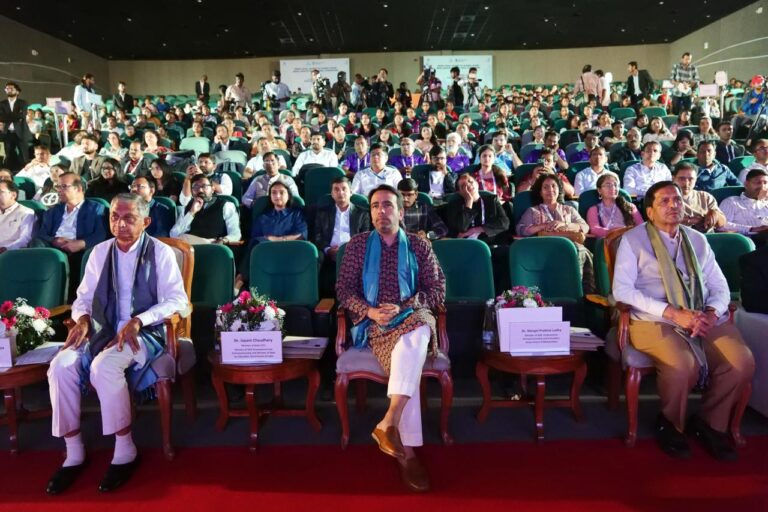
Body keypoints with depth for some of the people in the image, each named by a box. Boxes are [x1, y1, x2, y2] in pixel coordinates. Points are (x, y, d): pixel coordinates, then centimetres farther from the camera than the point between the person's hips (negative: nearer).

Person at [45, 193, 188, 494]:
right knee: (61, 366, -21)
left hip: (145, 333, -5)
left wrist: (137, 321, -23)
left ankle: (125, 451, -15)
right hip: (102, 332, 5)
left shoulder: (161, 252, -4)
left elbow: (177, 301, -11)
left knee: (104, 366, -32)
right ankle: (74, 453, -8)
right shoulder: (100, 252, 11)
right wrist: (82, 319, -10)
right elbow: (84, 297, 13)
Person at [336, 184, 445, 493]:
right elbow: (344, 289, 5)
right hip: (374, 323, -1)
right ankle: (406, 450, -28)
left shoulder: (419, 245, 10)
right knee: (409, 362, -31)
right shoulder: (357, 245, 10)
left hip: (412, 317, 1)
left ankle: (389, 423, -38)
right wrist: (370, 311, -15)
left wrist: (402, 307, -13)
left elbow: (437, 290, 4)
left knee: (415, 337, -37)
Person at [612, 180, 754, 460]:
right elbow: (622, 289, -10)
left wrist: (711, 313, -10)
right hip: (655, 320, -5)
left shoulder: (697, 240, 17)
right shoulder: (633, 240, 1)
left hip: (705, 319, 5)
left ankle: (710, 423, 6)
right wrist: (674, 313, -17)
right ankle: (670, 425, 0)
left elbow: (720, 287, 14)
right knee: (683, 366, -31)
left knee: (743, 362, -20)